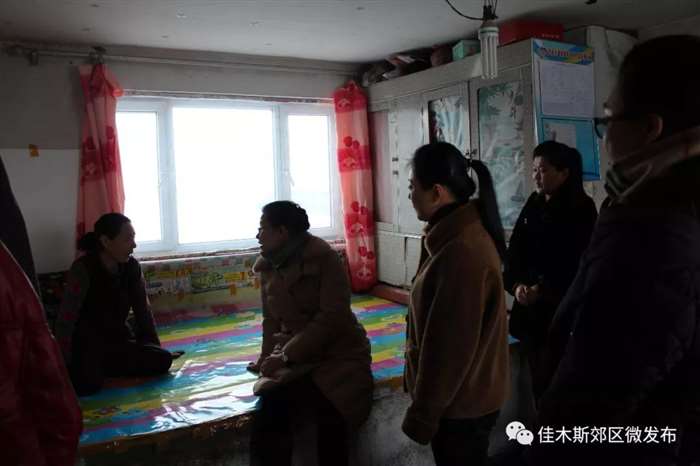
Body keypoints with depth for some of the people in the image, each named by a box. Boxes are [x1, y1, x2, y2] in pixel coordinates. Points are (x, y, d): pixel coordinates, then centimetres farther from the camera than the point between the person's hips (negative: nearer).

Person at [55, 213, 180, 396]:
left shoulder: (132, 267, -5)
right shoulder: (83, 269, -22)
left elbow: (143, 309, 2)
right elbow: (66, 319, -24)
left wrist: (156, 348, 3)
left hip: (117, 339, 6)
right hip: (86, 344, -6)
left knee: (162, 360, -9)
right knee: (89, 384, -30)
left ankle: (102, 367, 5)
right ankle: (83, 368, 6)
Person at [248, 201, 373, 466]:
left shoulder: (325, 259, -12)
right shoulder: (268, 267, 9)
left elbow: (333, 318, -19)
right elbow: (271, 319, 14)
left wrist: (286, 355, -22)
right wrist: (269, 358, -4)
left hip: (334, 356, -4)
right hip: (291, 358, 4)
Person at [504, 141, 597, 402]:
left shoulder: (581, 209, -6)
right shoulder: (533, 205, 9)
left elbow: (580, 263, -11)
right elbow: (515, 249, 6)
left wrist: (543, 290, -17)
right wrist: (516, 285, -10)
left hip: (562, 310, -5)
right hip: (529, 308, 5)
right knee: (537, 375, 13)